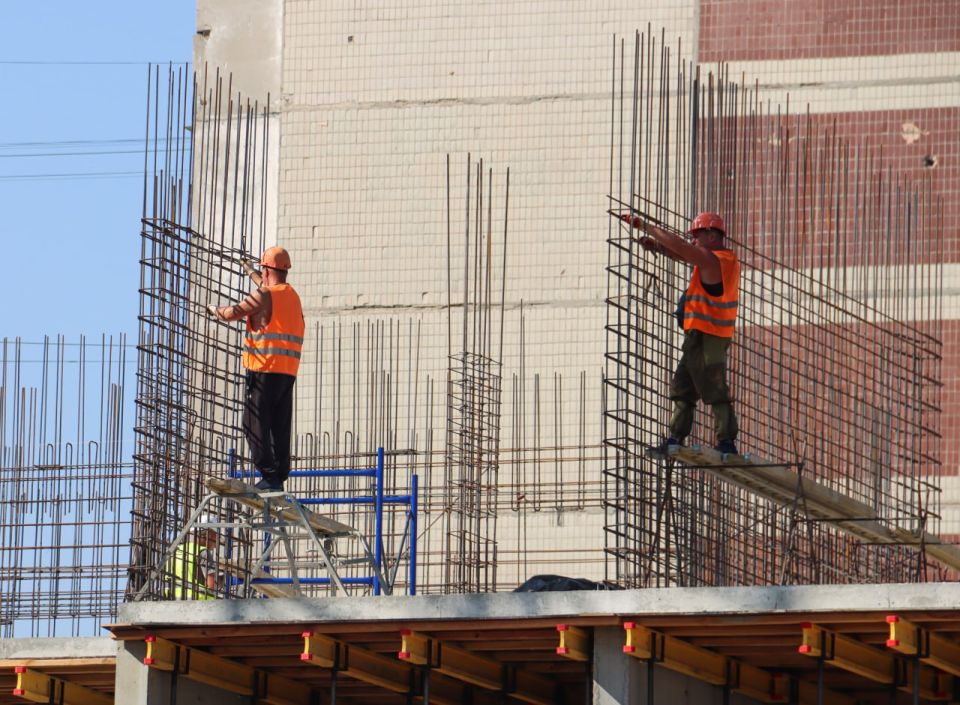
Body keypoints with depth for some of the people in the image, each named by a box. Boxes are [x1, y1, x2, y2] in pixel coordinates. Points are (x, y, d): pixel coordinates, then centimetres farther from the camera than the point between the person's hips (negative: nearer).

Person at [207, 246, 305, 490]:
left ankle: (269, 475, -13)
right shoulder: (292, 296, 16)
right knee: (280, 427, 10)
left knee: (255, 425, -5)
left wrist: (214, 309, 17)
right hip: (288, 372, 7)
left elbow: (232, 313, -6)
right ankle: (279, 477, 8)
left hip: (264, 371, -7)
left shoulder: (264, 296, -9)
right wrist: (252, 274, 57)